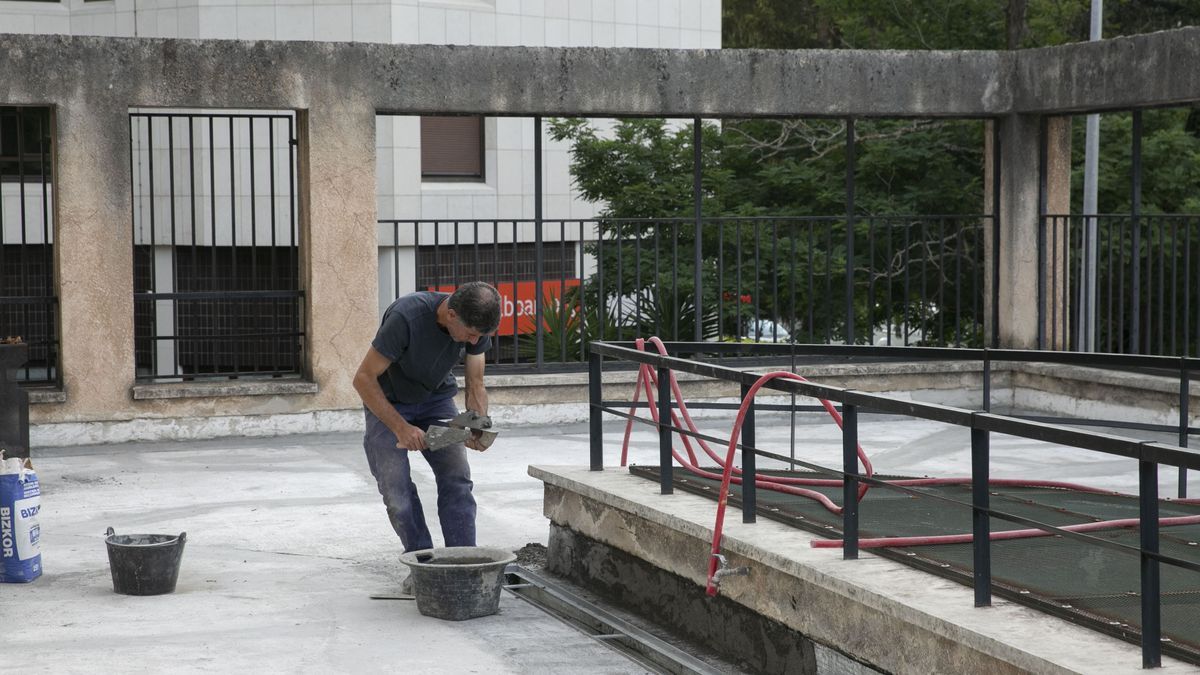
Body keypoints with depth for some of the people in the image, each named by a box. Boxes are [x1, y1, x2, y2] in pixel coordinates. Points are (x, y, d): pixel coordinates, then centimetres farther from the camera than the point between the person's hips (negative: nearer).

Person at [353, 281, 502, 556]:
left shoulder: (476, 324, -20)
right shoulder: (406, 317, -36)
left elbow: (475, 386, -8)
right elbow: (364, 378, -28)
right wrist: (401, 427, -35)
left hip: (436, 398, 4)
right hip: (388, 403, -4)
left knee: (457, 479, -10)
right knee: (396, 487, -13)